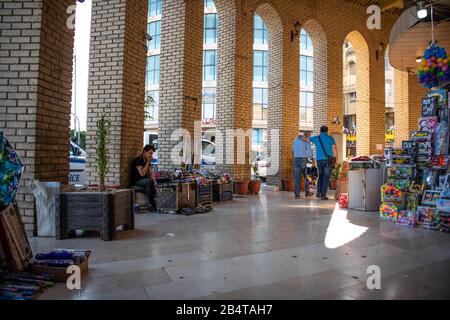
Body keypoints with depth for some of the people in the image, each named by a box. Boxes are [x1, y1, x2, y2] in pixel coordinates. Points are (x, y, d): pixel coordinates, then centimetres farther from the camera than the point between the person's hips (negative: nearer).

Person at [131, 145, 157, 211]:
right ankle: (152, 205, -32)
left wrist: (154, 181, -12)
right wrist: (148, 162, -21)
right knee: (149, 181, -35)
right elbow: (142, 174, -24)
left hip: (145, 180, 7)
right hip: (136, 181, -7)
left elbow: (151, 174, 9)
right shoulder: (138, 160, -14)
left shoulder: (147, 161, 10)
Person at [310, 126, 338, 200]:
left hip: (319, 159, 3)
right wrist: (336, 159, 4)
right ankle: (323, 195, -2)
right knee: (326, 177, 1)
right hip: (328, 160, -2)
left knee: (321, 175, 20)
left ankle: (319, 192, 10)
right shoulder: (330, 138, 2)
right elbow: (335, 149, -4)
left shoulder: (316, 138, 7)